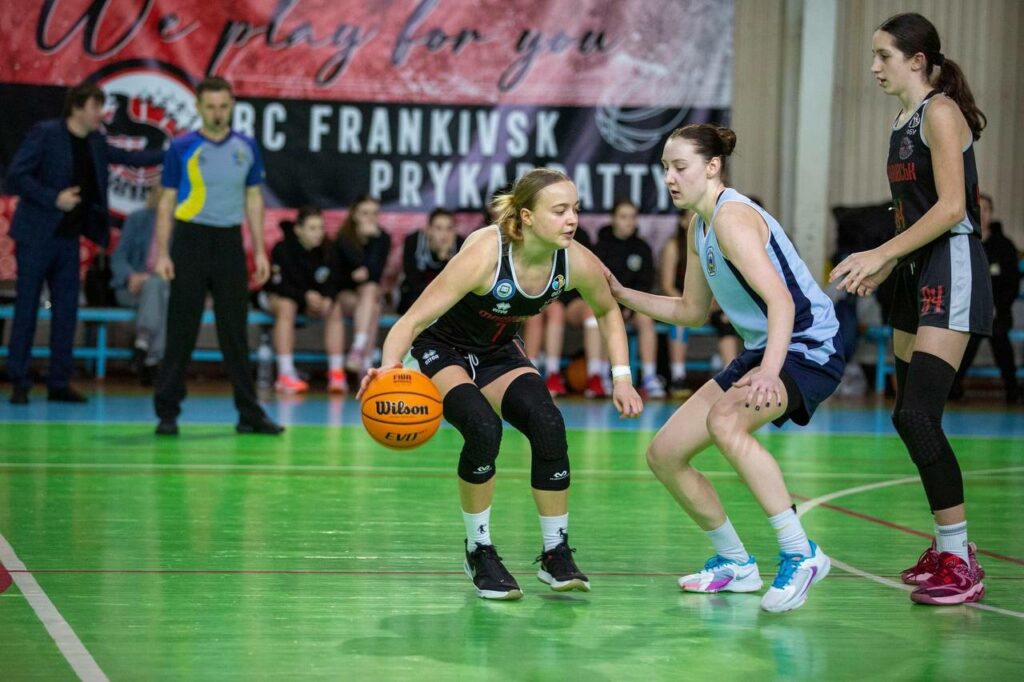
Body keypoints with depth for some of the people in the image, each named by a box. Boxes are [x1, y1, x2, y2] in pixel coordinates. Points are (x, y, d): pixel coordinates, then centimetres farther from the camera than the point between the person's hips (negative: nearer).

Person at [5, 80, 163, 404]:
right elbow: (16, 176, -14)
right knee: (26, 310, -2)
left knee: (67, 312, 6)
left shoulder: (95, 143, 8)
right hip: (37, 236, -6)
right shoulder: (45, 133, -10)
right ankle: (19, 383, 3)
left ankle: (59, 383, 12)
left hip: (69, 238, 7)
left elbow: (128, 157, 19)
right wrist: (54, 198, -20)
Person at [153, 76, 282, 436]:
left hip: (230, 243, 3)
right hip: (191, 240, -3)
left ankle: (249, 413, 11)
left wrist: (260, 251, 5)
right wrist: (162, 252, -8)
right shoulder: (181, 147, -2)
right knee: (181, 332, -1)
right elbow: (166, 201, 0)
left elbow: (253, 199, 11)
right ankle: (167, 412, 6)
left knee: (235, 332, 7)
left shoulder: (246, 147, 6)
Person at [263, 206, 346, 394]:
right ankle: (285, 374, -41)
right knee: (287, 307, -36)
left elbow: (330, 285, -5)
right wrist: (305, 296, -34)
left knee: (335, 309, -22)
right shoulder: (282, 249, -21)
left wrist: (327, 298, -28)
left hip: (312, 299, 4)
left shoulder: (325, 251, -10)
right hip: (277, 296, -4)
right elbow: (279, 285, -22)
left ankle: (336, 372, -24)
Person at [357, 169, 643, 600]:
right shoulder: (484, 254, -34)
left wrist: (622, 377, -4)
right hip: (442, 349, -4)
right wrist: (389, 369, -52)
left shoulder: (577, 264, -19)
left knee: (548, 425, -22)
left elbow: (607, 311, 5)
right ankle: (479, 553, -9)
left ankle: (556, 555, -6)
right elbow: (413, 321, -34)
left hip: (499, 354, 4)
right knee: (483, 428, -30)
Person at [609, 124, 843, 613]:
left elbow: (782, 302, -30)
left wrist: (769, 373, -43)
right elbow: (693, 311, 21)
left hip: (810, 348, -10)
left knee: (724, 419, -37)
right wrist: (622, 295, 15)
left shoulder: (732, 217, -19)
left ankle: (800, 554, -29)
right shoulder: (698, 227, 10)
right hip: (761, 352, 10)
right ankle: (735, 564, 22)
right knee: (664, 455, 6)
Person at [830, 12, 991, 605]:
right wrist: (879, 269, 13)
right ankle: (949, 550, 19)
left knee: (917, 416, -16)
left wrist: (881, 255, -18)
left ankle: (961, 565, -13)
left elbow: (951, 208, -18)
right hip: (917, 275, 9)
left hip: (952, 273, -9)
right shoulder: (904, 123, 16)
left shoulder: (941, 113, -11)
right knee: (911, 418, 9)